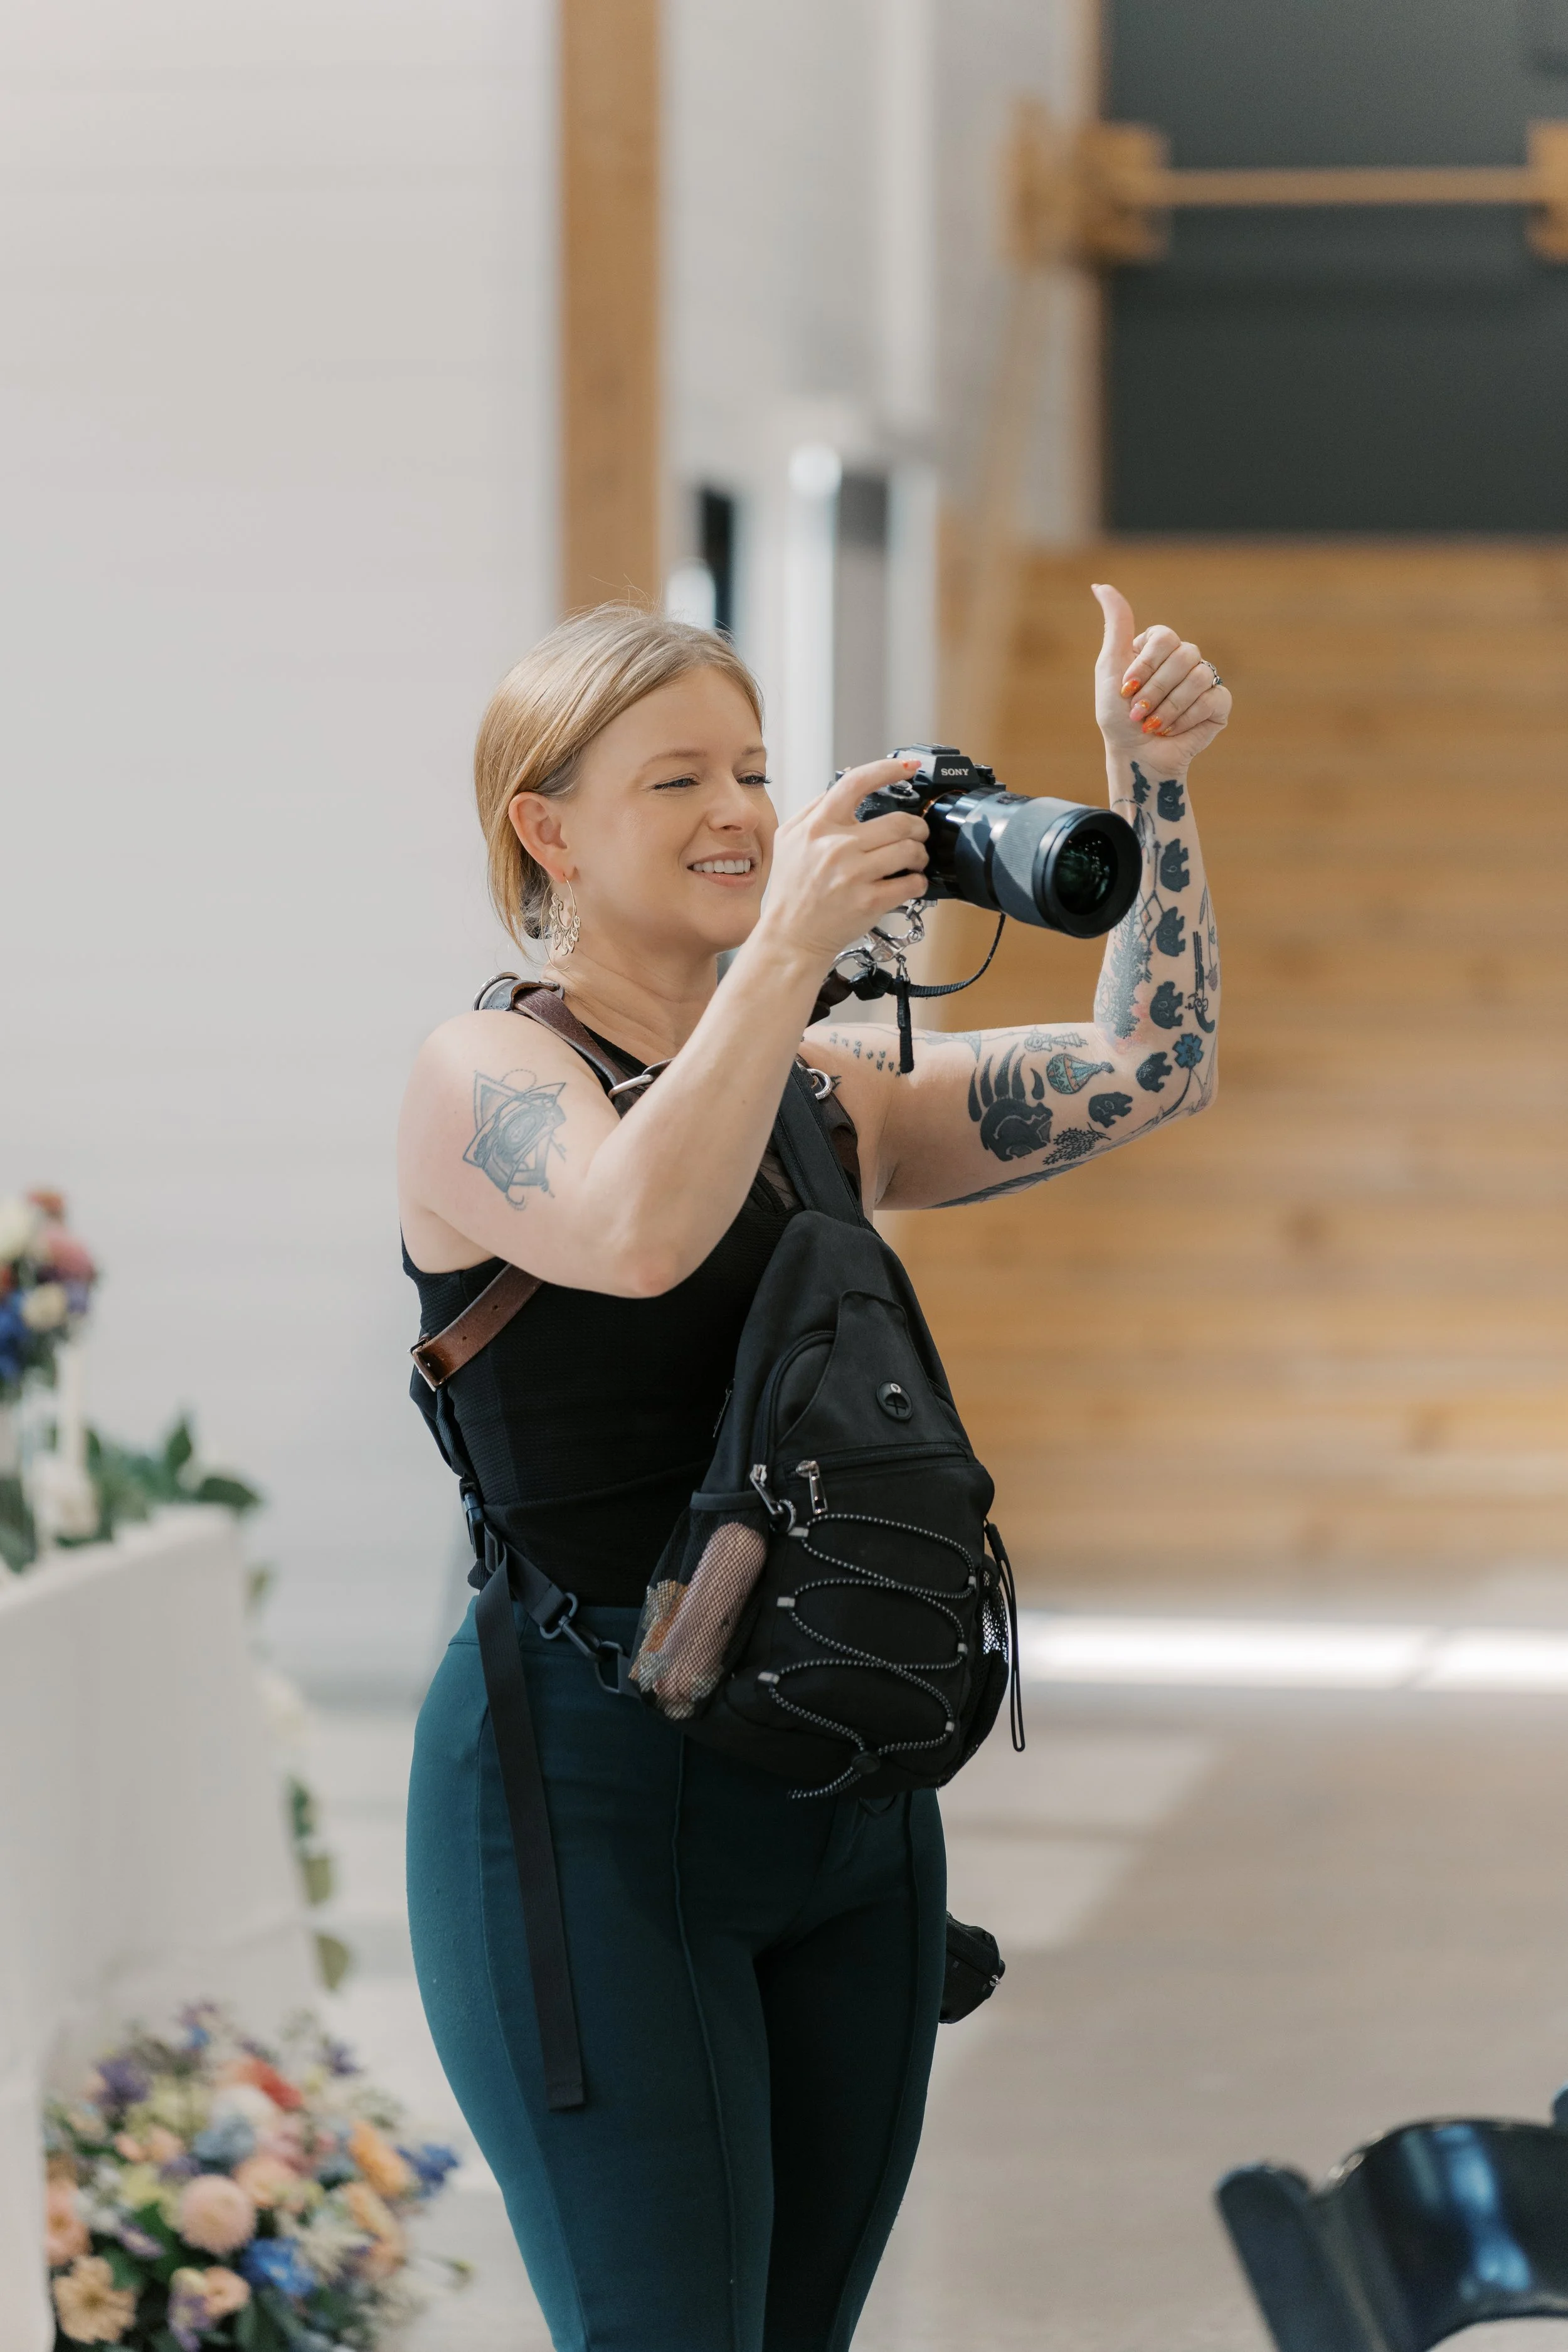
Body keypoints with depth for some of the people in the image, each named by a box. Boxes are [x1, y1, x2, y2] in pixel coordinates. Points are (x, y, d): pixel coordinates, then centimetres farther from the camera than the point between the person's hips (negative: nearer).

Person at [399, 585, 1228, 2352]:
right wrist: (791, 946, -26)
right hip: (592, 1787, -7)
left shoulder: (833, 1089, 13)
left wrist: (1148, 784, -1)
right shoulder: (484, 1077, -8)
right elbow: (641, 1233, -29)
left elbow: (1147, 1070, 8)